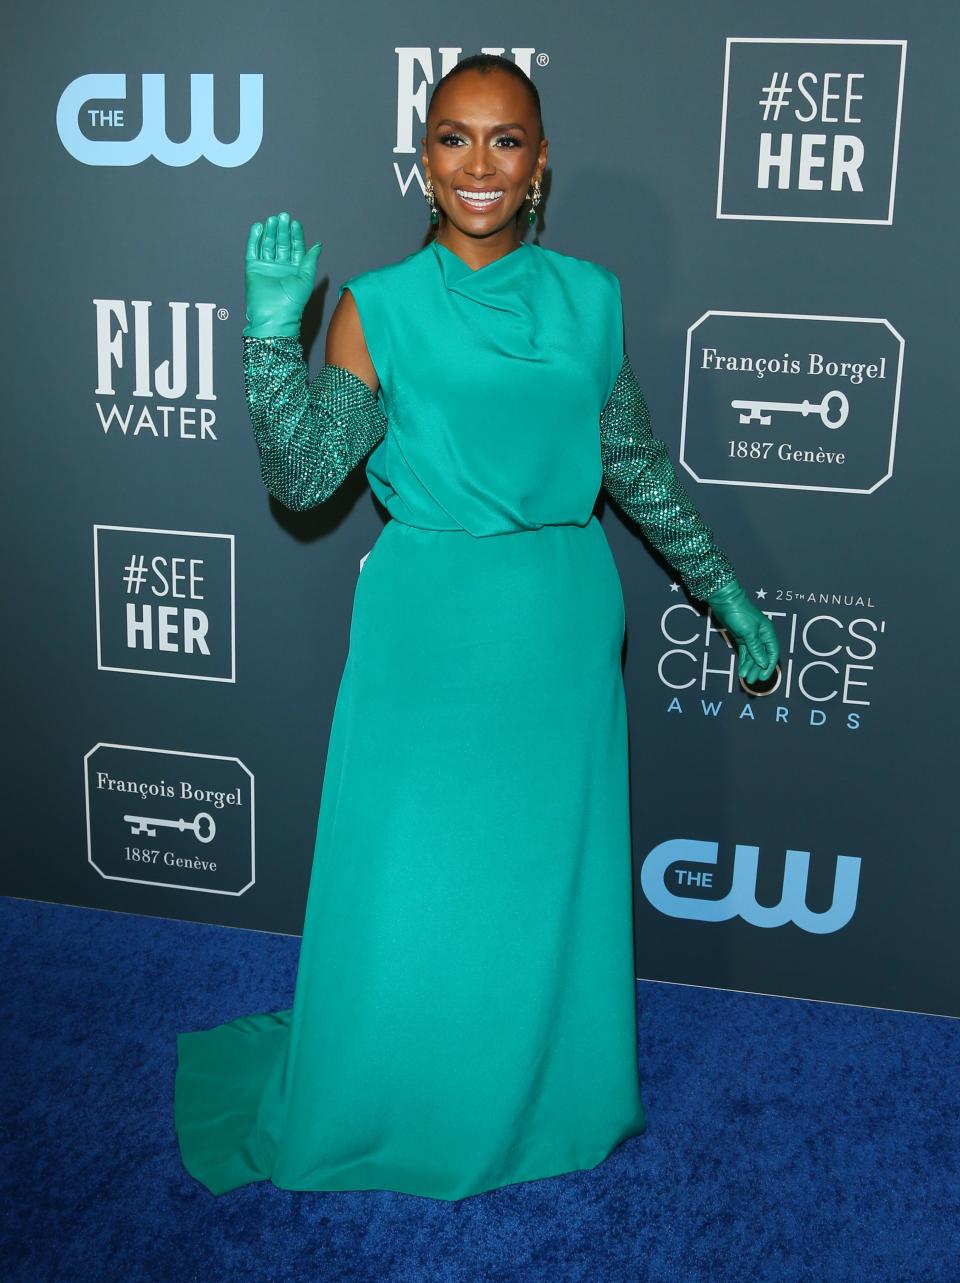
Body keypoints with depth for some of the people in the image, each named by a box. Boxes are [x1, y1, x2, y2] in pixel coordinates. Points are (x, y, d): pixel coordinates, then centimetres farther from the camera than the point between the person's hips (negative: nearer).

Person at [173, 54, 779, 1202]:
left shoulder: (589, 297, 3)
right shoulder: (378, 304, -4)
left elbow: (636, 463, 12)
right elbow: (301, 480, -10)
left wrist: (722, 588, 15)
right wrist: (272, 330, -22)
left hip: (564, 623, 3)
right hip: (427, 624, -2)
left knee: (552, 878, 14)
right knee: (403, 885, 9)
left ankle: (547, 1102, 39)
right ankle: (380, 1114, 35)